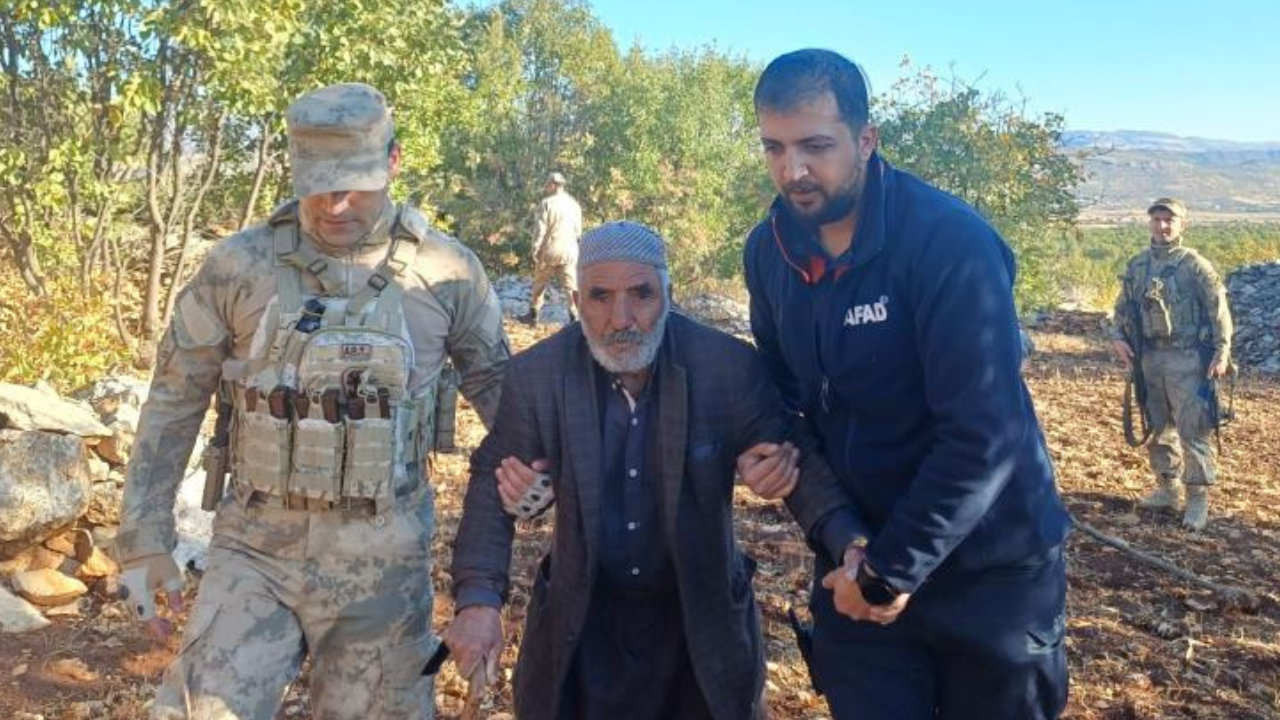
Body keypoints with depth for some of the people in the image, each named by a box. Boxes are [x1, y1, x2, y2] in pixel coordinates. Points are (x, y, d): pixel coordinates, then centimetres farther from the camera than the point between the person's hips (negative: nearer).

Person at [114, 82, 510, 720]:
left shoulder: (447, 272, -4)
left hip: (382, 560, 0)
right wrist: (145, 539, 1)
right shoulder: (239, 265, -5)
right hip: (256, 549, 0)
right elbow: (174, 401, 3)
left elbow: (495, 383, 10)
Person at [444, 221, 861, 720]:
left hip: (702, 616, 0)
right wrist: (478, 599, -15)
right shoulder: (536, 375, -14)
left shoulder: (728, 367, -17)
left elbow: (797, 460, -9)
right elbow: (491, 484, -4)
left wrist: (850, 545, -25)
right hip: (585, 621, 1)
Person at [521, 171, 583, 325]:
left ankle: (533, 315, 21)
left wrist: (536, 251, -4)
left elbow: (540, 230, -10)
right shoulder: (574, 204, 5)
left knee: (540, 284, 12)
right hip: (569, 251, 3)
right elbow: (578, 230, 10)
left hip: (549, 250, -3)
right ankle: (575, 317, -2)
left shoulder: (547, 203, -9)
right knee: (571, 285, 4)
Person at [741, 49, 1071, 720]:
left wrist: (892, 570, -20)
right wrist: (841, 537, -3)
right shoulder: (768, 249, -3)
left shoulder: (951, 241, -22)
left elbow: (984, 435, -26)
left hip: (986, 568, -4)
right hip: (857, 561, 4)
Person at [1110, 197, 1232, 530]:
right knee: (1158, 428, 13)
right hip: (1150, 358, 5)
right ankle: (1168, 488, 27)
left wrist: (1222, 352, -15)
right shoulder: (1137, 265, 7)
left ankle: (1198, 499, 3)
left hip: (1187, 360, -5)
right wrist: (1118, 338, 0)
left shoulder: (1194, 265, -7)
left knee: (1192, 431, -5)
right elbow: (1123, 308, 16)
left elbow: (1218, 309, -7)